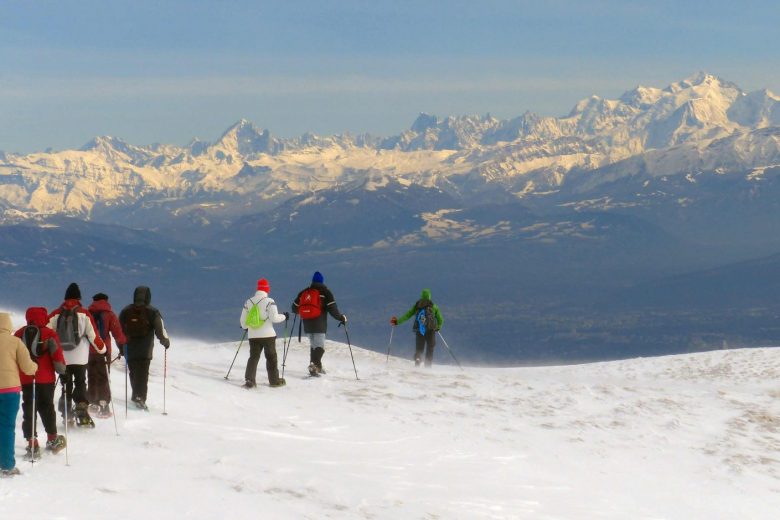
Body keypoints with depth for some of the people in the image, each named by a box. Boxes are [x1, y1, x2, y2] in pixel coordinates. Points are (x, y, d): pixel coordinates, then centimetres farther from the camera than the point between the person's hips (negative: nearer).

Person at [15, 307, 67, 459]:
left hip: (25, 379, 2)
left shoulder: (19, 334, 5)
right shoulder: (49, 334, -6)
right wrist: (62, 370, -1)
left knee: (28, 410, 4)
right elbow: (56, 352, -10)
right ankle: (52, 439, 23)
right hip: (45, 378, -2)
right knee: (46, 407, 13)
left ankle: (32, 443, -3)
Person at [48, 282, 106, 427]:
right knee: (80, 383, 4)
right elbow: (93, 335, -5)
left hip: (61, 357, 2)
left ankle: (67, 414, 16)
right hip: (80, 357, -2)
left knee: (66, 384, 15)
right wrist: (102, 349, 10)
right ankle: (82, 412, -11)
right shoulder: (84, 314, -6)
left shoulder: (56, 314, -1)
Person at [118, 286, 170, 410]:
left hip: (130, 349, 3)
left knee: (134, 373, 15)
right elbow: (160, 330, -6)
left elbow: (120, 331, 10)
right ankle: (140, 397, -19)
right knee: (143, 374, -6)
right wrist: (166, 341, 10)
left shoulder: (126, 311, 8)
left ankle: (136, 395, 22)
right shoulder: (152, 312, -3)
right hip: (145, 350, -3)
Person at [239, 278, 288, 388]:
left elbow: (243, 320, 8)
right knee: (271, 357, 9)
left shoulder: (248, 302, 3)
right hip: (267, 335, -3)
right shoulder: (269, 302, -11)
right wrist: (284, 316, 3)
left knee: (253, 357, 8)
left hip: (253, 335, 4)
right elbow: (274, 317, -16)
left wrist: (245, 327, 29)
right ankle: (274, 380, 16)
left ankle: (249, 380, -5)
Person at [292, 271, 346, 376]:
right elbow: (332, 308, -11)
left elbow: (295, 307, 19)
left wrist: (300, 313, 42)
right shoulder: (325, 292, -3)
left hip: (307, 325, 5)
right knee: (320, 346, -8)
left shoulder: (303, 292, 12)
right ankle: (314, 364, -30)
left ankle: (317, 366, 27)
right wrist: (341, 317, 2)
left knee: (313, 345, 20)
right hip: (319, 325, -5)